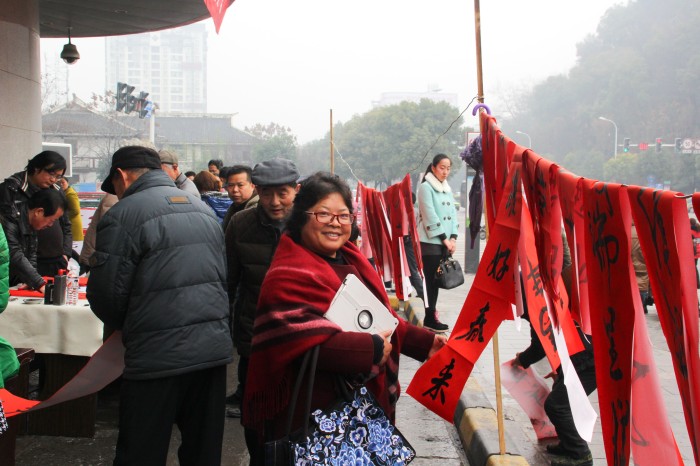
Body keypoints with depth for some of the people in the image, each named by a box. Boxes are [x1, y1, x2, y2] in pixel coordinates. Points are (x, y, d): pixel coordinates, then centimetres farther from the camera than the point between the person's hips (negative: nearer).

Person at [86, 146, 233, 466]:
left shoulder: (122, 215, -8)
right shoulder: (203, 209, 13)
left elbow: (106, 292, -7)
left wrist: (125, 326, 12)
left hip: (158, 355, -6)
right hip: (215, 347, 6)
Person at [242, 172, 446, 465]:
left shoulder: (351, 260, 9)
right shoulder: (289, 275, -19)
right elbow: (303, 339, -31)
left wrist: (424, 342, 10)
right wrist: (371, 349, -27)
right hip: (310, 415, -8)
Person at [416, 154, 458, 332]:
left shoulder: (447, 189, 16)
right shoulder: (425, 187, -7)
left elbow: (453, 213, 12)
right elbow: (430, 216, -13)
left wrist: (453, 237, -1)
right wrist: (444, 238, -13)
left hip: (445, 242, 7)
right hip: (431, 242, -7)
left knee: (437, 279, 7)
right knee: (431, 280, -6)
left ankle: (431, 314, 13)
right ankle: (430, 317, -2)